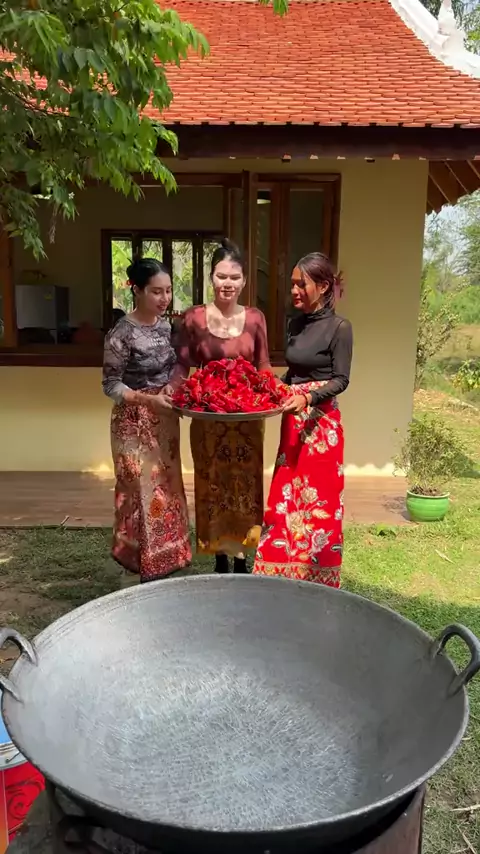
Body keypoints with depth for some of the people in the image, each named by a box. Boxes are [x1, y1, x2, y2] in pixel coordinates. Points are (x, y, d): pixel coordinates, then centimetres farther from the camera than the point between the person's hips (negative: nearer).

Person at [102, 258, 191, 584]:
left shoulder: (167, 325, 3)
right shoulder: (122, 333, -17)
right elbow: (111, 385, -15)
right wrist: (149, 400, -26)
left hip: (165, 420, 7)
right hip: (135, 423, -7)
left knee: (167, 487, 16)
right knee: (145, 491, 2)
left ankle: (164, 562, 33)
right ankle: (148, 567, 19)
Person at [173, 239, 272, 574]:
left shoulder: (255, 318, 1)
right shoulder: (194, 318, -4)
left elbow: (263, 367, 5)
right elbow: (183, 369, -2)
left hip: (248, 417, 1)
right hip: (207, 417, -1)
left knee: (245, 484, 11)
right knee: (213, 485, 10)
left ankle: (240, 552, 27)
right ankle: (221, 556, 26)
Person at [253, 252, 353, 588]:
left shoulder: (339, 327, -9)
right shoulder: (296, 324, 10)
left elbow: (341, 380, -11)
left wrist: (308, 398, -24)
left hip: (320, 421, -6)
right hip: (293, 421, 7)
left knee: (317, 500, 2)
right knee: (287, 497, 10)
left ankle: (317, 578, 17)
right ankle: (286, 572, 24)